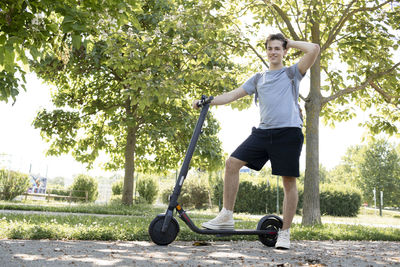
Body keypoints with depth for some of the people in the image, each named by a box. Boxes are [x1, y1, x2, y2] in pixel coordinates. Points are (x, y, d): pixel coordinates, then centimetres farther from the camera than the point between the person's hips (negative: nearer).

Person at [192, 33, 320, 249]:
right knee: (232, 163, -7)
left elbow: (314, 49, -3)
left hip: (288, 132, -4)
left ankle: (285, 233, 7)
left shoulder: (292, 73, 11)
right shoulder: (258, 78, 21)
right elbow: (234, 94, 19)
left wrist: (291, 43, 11)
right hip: (263, 132, 4)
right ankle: (227, 216, 1)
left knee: (289, 182, -4)